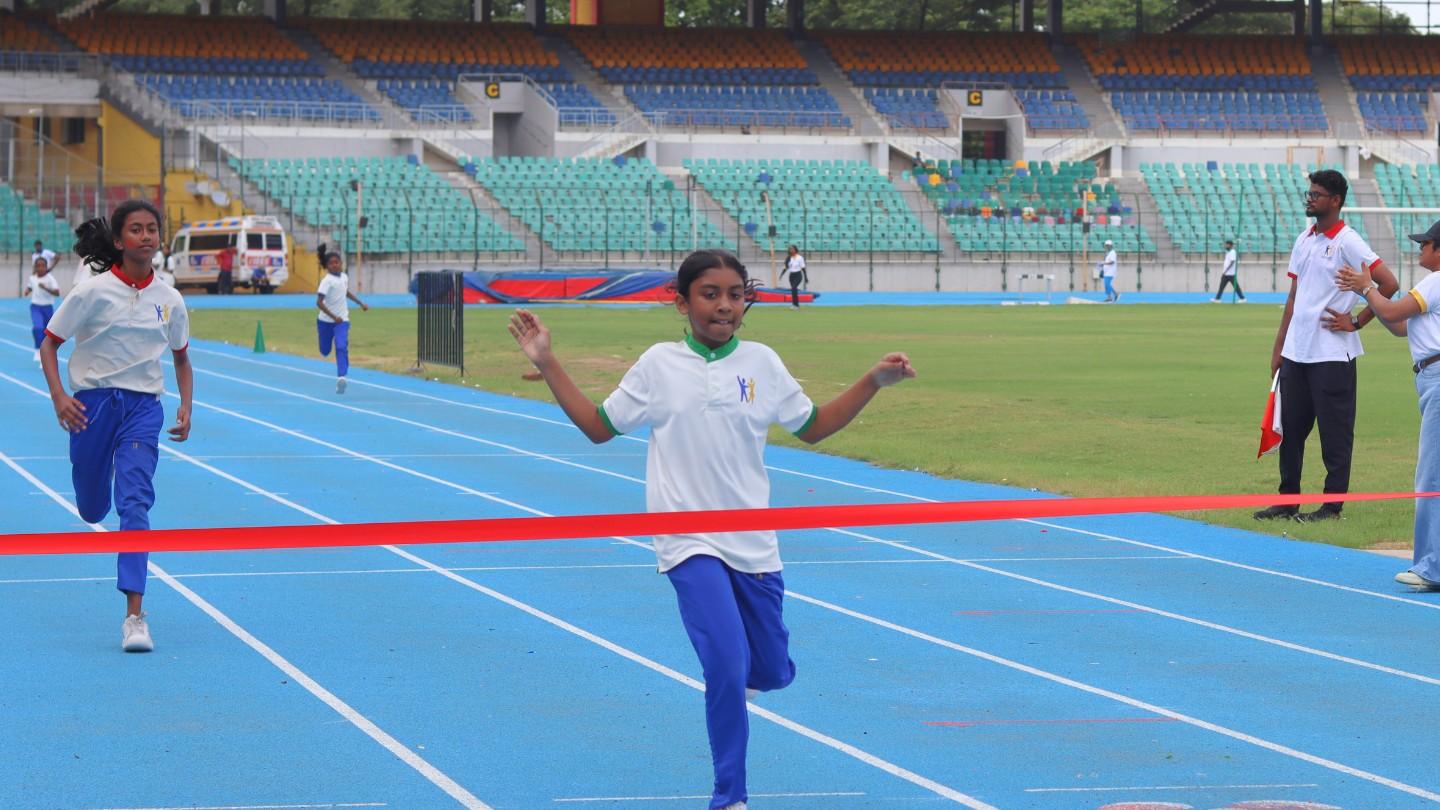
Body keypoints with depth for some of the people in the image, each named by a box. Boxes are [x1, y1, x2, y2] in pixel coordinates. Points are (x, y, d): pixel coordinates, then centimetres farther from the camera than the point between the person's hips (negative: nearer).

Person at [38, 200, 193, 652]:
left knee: (135, 502, -15)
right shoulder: (93, 292, -8)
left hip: (143, 407, 1)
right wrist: (58, 396, -17)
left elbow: (181, 360, 16)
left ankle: (134, 616, -18)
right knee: (93, 510, 10)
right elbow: (49, 344, -3)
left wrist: (185, 408, 1)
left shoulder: (169, 301, 1)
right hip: (92, 402, -1)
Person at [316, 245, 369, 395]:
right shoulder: (327, 281, -18)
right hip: (326, 321, -3)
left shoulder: (344, 277, 2)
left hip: (342, 320, 3)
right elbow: (319, 302, -26)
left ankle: (341, 377, -26)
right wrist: (333, 317, -31)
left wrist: (361, 303, 24)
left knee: (342, 348, -18)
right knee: (325, 351, 11)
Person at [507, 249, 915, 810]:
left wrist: (874, 381, 5)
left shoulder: (761, 363, 3)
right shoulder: (660, 364, -1)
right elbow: (598, 427, 8)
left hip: (754, 546, 3)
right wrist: (547, 365, 2)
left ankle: (730, 681, 48)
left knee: (773, 673, 9)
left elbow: (812, 427, 14)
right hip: (691, 545, -3)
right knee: (727, 667, -18)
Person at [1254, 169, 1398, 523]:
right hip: (1296, 353, 8)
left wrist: (1356, 322, -12)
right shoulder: (1304, 240, 13)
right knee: (1290, 429, 10)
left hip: (1332, 354, -8)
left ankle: (1332, 505, 3)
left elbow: (1389, 284, -16)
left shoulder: (1347, 242, -10)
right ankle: (1288, 500, 18)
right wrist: (1278, 348, 14)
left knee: (1334, 433, -2)